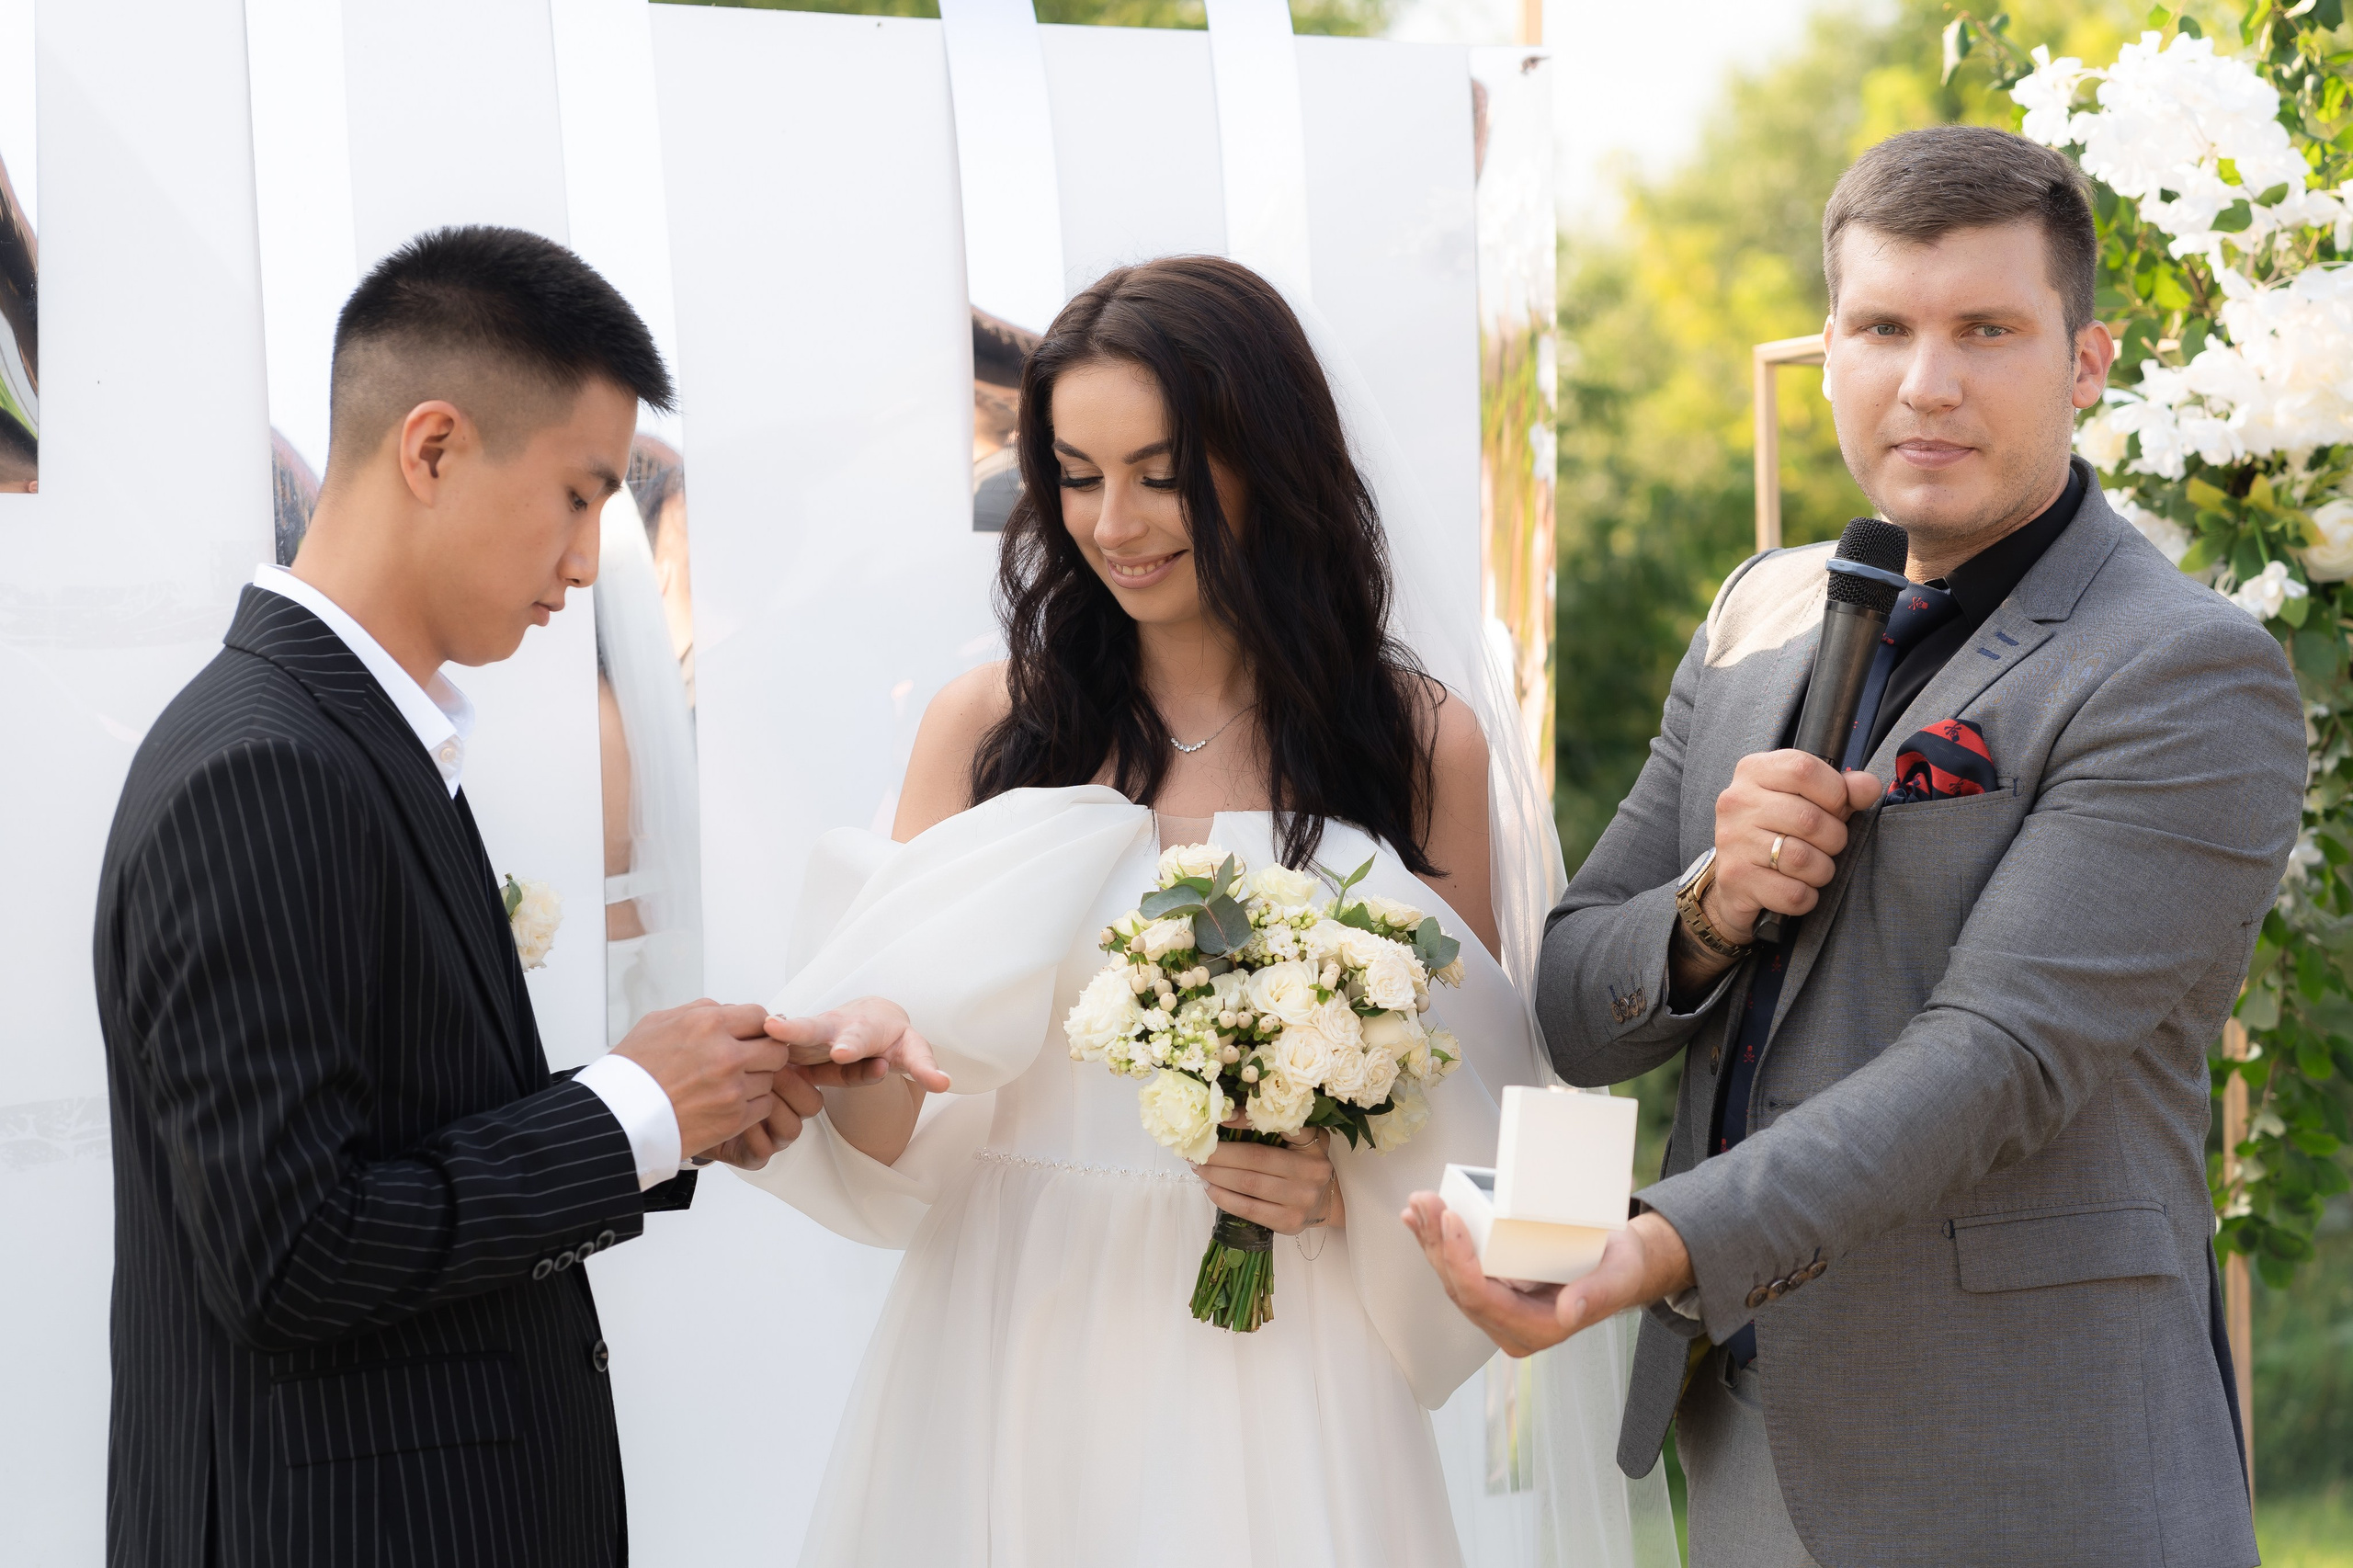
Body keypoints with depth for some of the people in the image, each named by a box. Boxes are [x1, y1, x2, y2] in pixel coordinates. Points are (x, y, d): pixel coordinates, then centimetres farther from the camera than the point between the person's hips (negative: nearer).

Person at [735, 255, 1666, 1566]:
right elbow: (892, 1153, 0)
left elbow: (1469, 1118, 6)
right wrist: (877, 1066, -21)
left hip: (1281, 1374, -1)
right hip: (1020, 1360, 1)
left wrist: (1347, 1187, -14)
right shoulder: (988, 722, 2)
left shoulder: (1422, 744, 0)